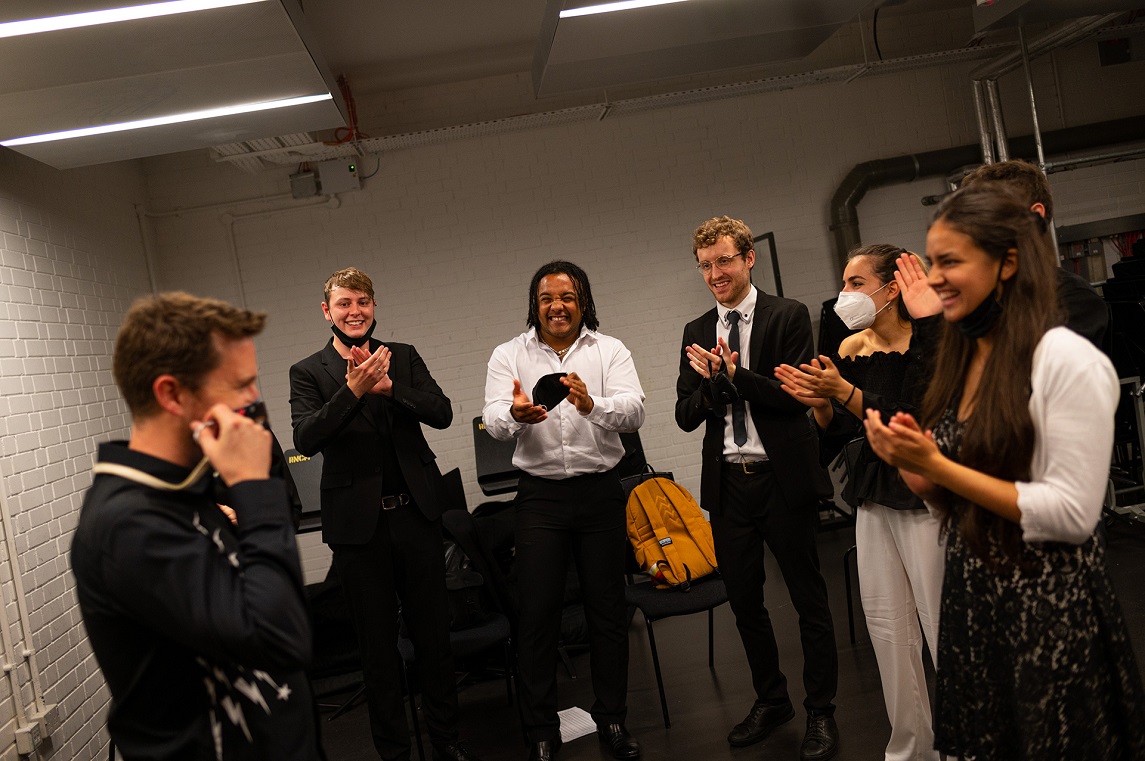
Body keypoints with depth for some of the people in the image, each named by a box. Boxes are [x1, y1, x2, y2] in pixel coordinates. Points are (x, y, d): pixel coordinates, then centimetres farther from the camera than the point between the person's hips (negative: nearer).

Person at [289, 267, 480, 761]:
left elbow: (442, 414, -5)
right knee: (377, 644, 10)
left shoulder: (403, 358, 7)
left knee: (433, 632, 14)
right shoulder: (308, 373, -1)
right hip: (358, 523, -2)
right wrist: (353, 390, -27)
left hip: (416, 512, 2)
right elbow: (305, 439, -15)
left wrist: (388, 386, -20)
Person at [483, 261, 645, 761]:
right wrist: (516, 414, -33)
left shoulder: (609, 350, 1)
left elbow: (634, 410, -13)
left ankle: (612, 721, 26)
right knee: (538, 613, 2)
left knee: (608, 607, 9)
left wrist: (592, 405, -34)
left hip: (600, 490, 1)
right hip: (540, 496, 0)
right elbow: (493, 422, -9)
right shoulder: (509, 356, 3)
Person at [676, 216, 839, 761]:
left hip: (784, 479, -5)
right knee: (744, 602, 15)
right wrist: (710, 382, -14)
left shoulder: (789, 317, -5)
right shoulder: (696, 332, 9)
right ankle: (771, 701, 34)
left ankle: (821, 713, 22)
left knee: (810, 601, 6)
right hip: (728, 484, 5)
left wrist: (735, 374, -22)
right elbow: (686, 416, 5)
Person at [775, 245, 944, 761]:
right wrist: (819, 404, -11)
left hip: (923, 500, -6)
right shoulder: (850, 349, 6)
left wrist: (843, 392, -26)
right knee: (888, 631, 13)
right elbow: (837, 438, 7)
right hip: (873, 501, 7)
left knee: (943, 629, -1)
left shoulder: (925, 342, -12)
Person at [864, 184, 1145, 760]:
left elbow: (1072, 514, -20)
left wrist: (937, 467, -20)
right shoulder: (962, 359, 7)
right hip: (970, 599, 7)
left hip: (1049, 611, -7)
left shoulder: (1068, 360, -15)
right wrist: (909, 465, -8)